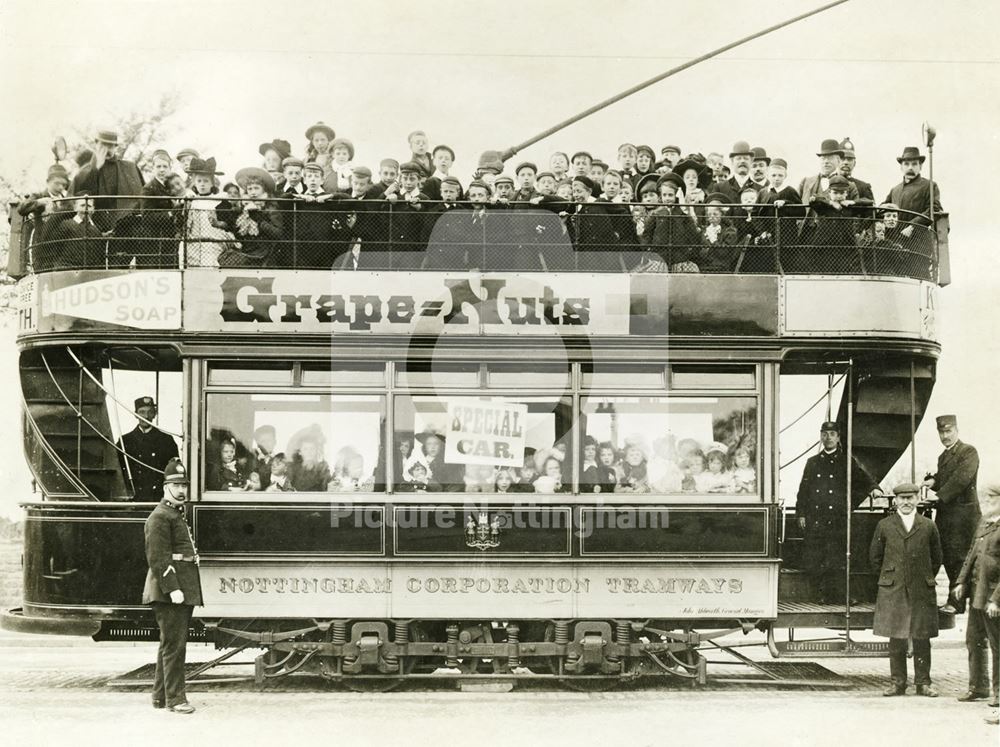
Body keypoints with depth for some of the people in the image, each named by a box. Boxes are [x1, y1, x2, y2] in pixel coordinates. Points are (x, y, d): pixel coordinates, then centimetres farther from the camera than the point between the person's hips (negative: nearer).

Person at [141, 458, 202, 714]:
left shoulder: (178, 516, 20)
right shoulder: (160, 517, -11)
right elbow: (158, 557, -19)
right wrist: (172, 589, -24)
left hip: (182, 592, 10)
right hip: (169, 593, -10)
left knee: (169, 644, 15)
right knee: (174, 645, -9)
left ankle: (160, 695, 22)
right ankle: (175, 698, -7)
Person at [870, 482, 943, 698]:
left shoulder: (928, 527, 6)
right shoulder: (884, 526, 5)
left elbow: (936, 559, 15)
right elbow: (874, 556, 13)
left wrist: (926, 579, 13)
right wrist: (888, 578, 11)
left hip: (922, 592, 0)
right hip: (892, 592, 0)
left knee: (922, 639, 2)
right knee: (896, 639, 2)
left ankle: (923, 683, 9)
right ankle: (898, 682, 8)